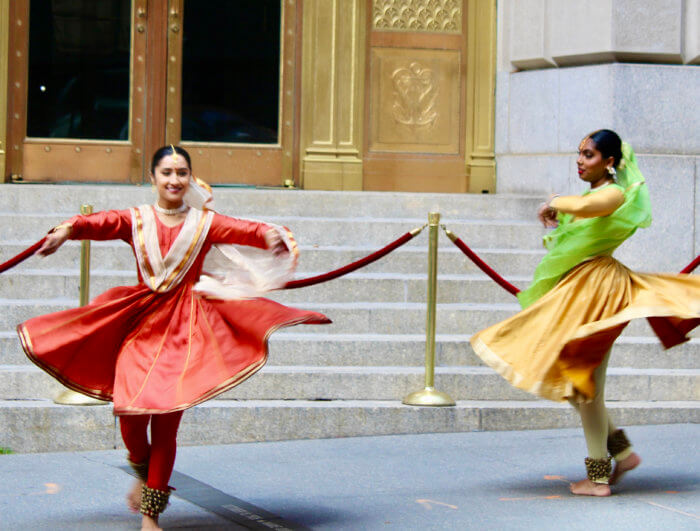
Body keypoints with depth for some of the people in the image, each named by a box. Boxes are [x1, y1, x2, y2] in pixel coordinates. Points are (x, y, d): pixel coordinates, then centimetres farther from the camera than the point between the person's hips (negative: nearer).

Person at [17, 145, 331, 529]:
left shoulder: (205, 223, 5)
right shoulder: (136, 220, 5)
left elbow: (244, 230, -11)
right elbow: (98, 223, -13)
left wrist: (270, 235, -34)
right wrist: (66, 231, -34)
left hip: (185, 328, -1)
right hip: (140, 323, 1)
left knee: (167, 419, -4)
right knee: (129, 410, -9)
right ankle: (142, 471, 26)